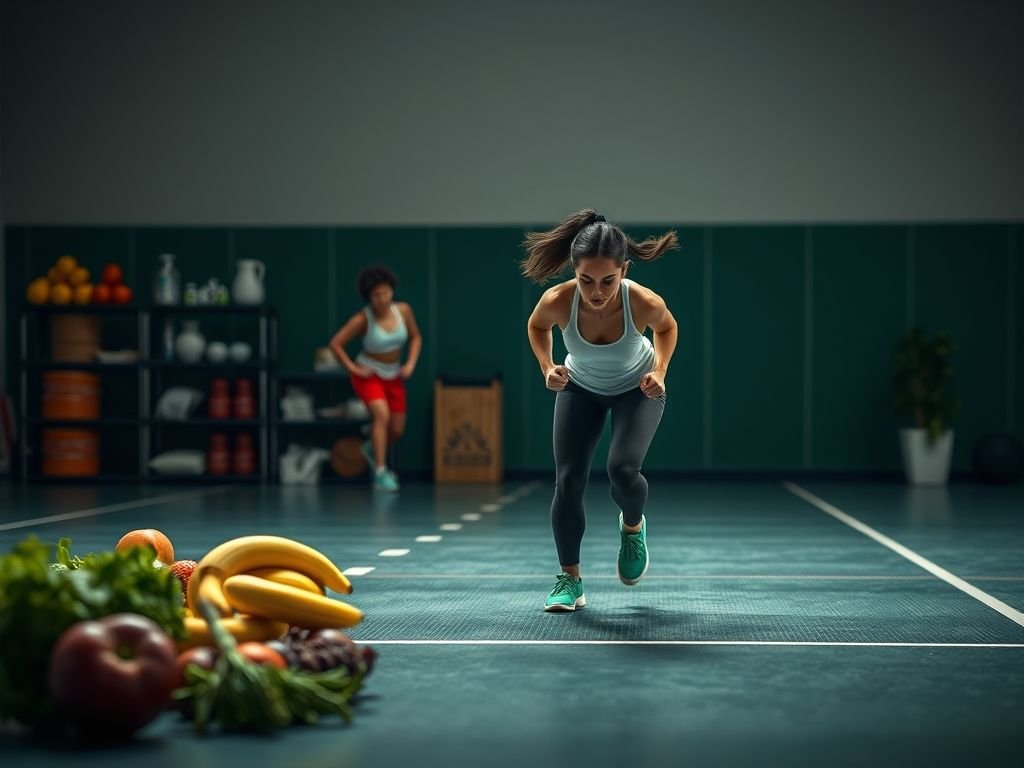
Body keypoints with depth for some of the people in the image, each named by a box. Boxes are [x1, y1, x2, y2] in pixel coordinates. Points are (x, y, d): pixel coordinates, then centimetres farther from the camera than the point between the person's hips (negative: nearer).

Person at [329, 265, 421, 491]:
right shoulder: (363, 319, -22)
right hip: (368, 373, -5)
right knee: (382, 415, -27)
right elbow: (336, 344, -16)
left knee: (397, 430, 7)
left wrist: (410, 364, -5)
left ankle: (373, 449, 41)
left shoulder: (403, 310, -11)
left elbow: (415, 338, 5)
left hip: (393, 375, 5)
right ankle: (380, 472, -22)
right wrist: (352, 368, -18)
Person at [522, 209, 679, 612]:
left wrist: (659, 372, -20)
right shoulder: (557, 302, -33)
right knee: (568, 481, -6)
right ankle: (569, 579, 11)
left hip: (637, 389, -2)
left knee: (622, 469, -21)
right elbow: (536, 326, -6)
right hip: (580, 388, 2)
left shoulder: (644, 303, -35)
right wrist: (547, 367, -19)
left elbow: (667, 327, -8)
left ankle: (633, 526, 15)